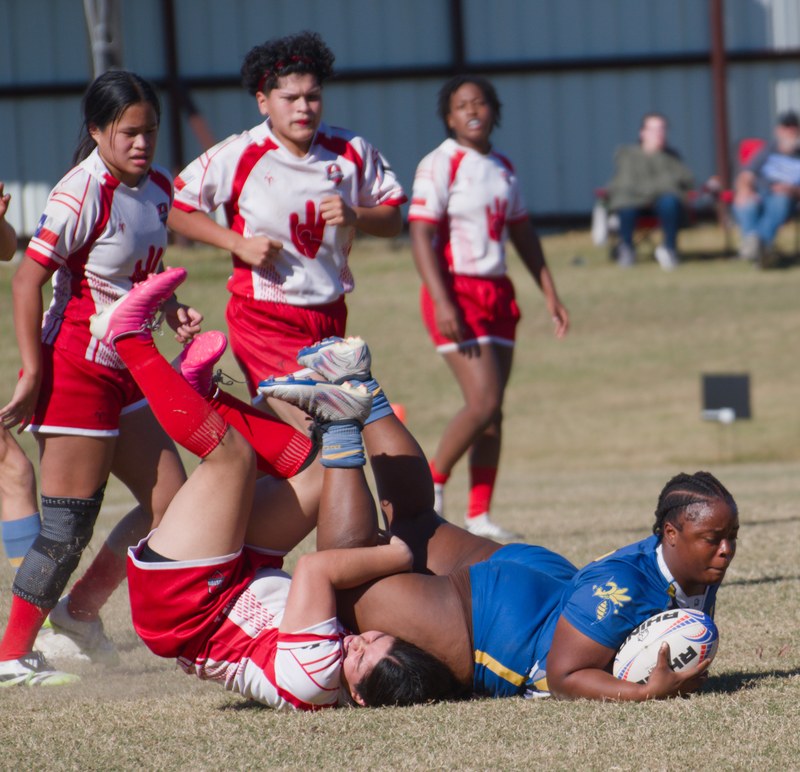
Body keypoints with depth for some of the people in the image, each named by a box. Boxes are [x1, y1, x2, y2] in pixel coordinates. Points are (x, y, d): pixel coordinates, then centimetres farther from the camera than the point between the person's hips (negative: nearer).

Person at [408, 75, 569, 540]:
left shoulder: (504, 169, 14)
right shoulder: (439, 166, -7)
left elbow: (523, 235, 23)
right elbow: (422, 236, -13)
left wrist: (550, 294, 19)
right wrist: (441, 302, -23)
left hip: (497, 292, 7)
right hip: (456, 290, -7)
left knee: (494, 412, 3)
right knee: (483, 402, -17)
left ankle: (479, 517, 6)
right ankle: (432, 485, 2)